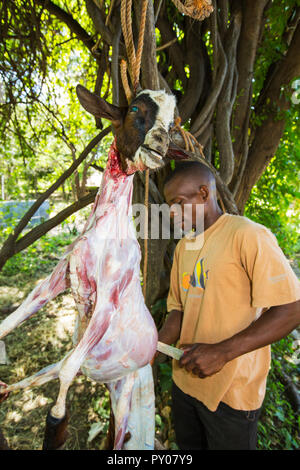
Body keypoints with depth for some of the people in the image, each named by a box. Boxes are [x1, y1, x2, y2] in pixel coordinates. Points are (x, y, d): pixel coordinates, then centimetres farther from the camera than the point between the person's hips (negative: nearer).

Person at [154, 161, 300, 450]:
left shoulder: (247, 235, -18)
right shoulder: (183, 246, 6)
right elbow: (179, 308, 8)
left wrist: (222, 352, -26)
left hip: (230, 393, -6)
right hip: (184, 380, 7)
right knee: (187, 446, 26)